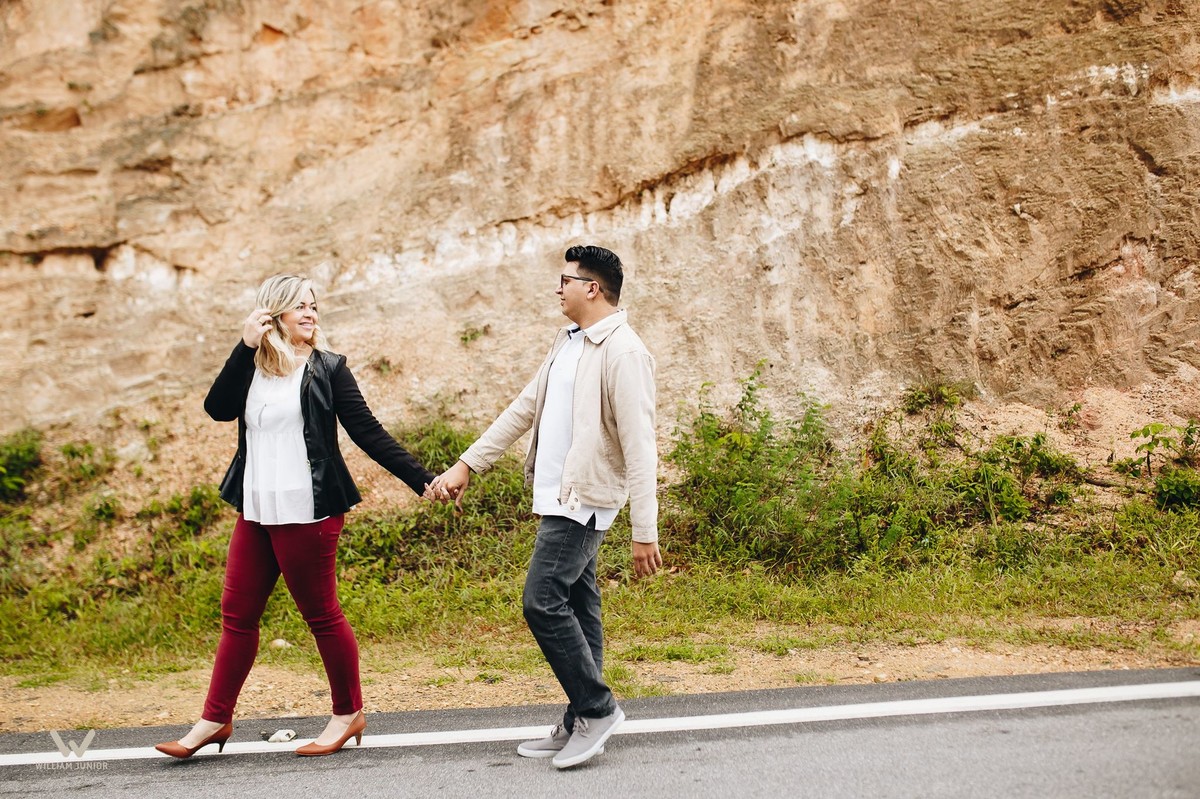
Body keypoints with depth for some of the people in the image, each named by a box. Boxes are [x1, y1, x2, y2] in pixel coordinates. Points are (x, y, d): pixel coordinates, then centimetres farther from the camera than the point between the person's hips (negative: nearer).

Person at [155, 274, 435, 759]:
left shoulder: (327, 368, -2)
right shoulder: (253, 370, 10)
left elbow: (369, 433, -4)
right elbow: (218, 409, -8)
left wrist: (422, 481, -10)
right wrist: (245, 347, -13)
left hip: (306, 513, -5)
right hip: (256, 513, 5)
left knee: (321, 614, 3)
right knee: (237, 614, 9)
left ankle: (349, 714, 18)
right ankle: (215, 719, 20)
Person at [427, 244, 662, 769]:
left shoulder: (622, 352, -15)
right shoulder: (567, 343, 14)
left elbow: (639, 446, -20)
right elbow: (524, 409, 17)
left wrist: (645, 532, -22)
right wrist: (466, 464, 14)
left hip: (585, 499, -9)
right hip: (559, 496, 9)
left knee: (543, 601, -12)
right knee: (575, 609, 12)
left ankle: (596, 708, 3)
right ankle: (580, 725, 20)